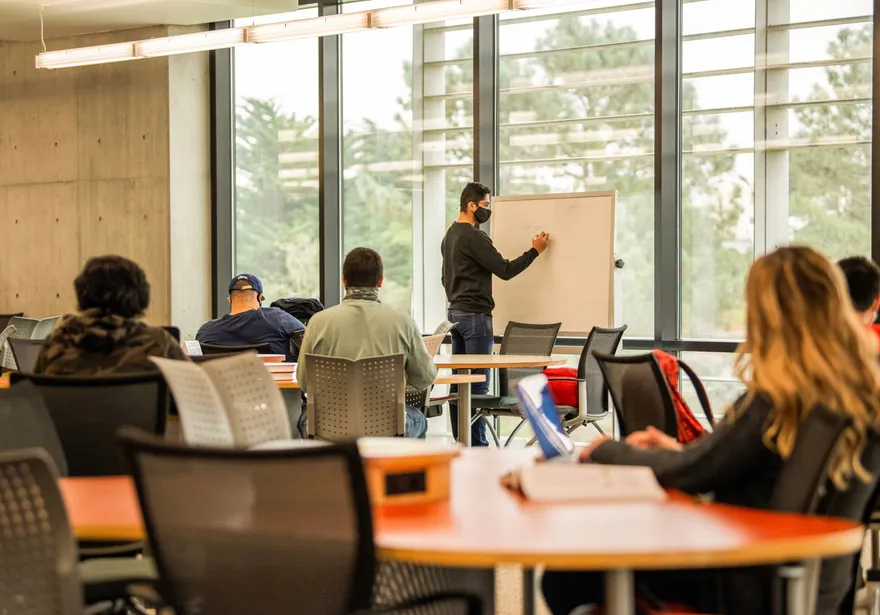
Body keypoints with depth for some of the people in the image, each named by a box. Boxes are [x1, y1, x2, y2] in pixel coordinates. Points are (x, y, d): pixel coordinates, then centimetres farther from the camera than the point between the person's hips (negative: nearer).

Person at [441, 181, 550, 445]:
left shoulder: (450, 235, 16)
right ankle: (477, 444, -8)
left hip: (455, 313, 10)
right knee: (478, 384, -8)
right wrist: (535, 250, -8)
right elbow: (505, 270, -16)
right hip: (475, 315, -10)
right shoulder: (474, 237, -15)